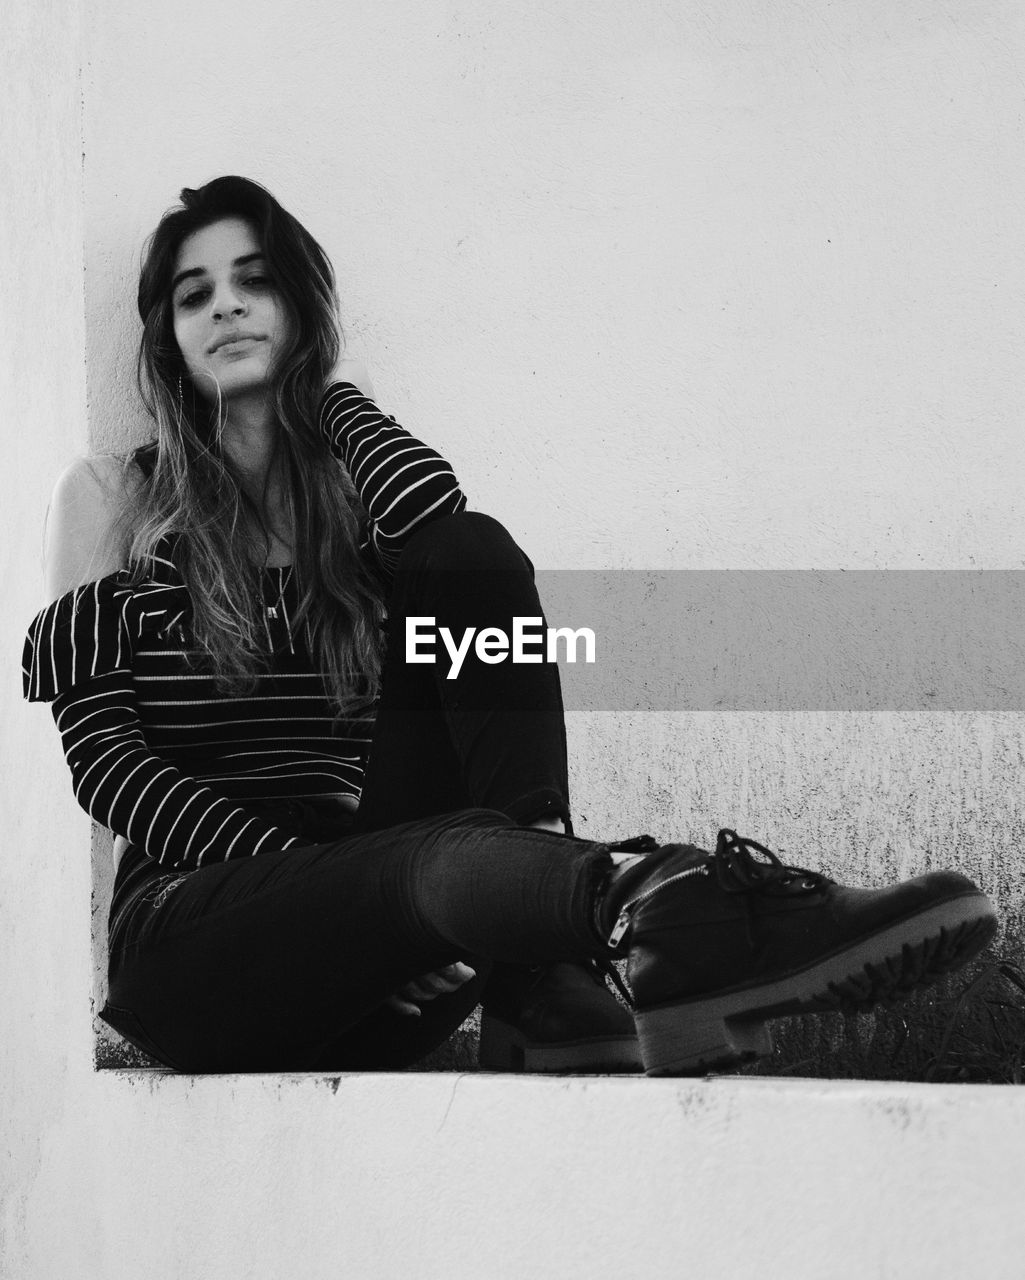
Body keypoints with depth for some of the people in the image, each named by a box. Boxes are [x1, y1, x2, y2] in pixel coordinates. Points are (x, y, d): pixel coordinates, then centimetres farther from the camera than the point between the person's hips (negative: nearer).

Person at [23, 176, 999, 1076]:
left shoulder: (358, 502, 16)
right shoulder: (113, 499, 11)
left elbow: (436, 512, -13)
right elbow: (104, 761, -2)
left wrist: (332, 385, 8)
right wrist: (294, 857, -17)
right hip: (195, 941, -3)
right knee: (451, 859, -36)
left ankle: (543, 998, -34)